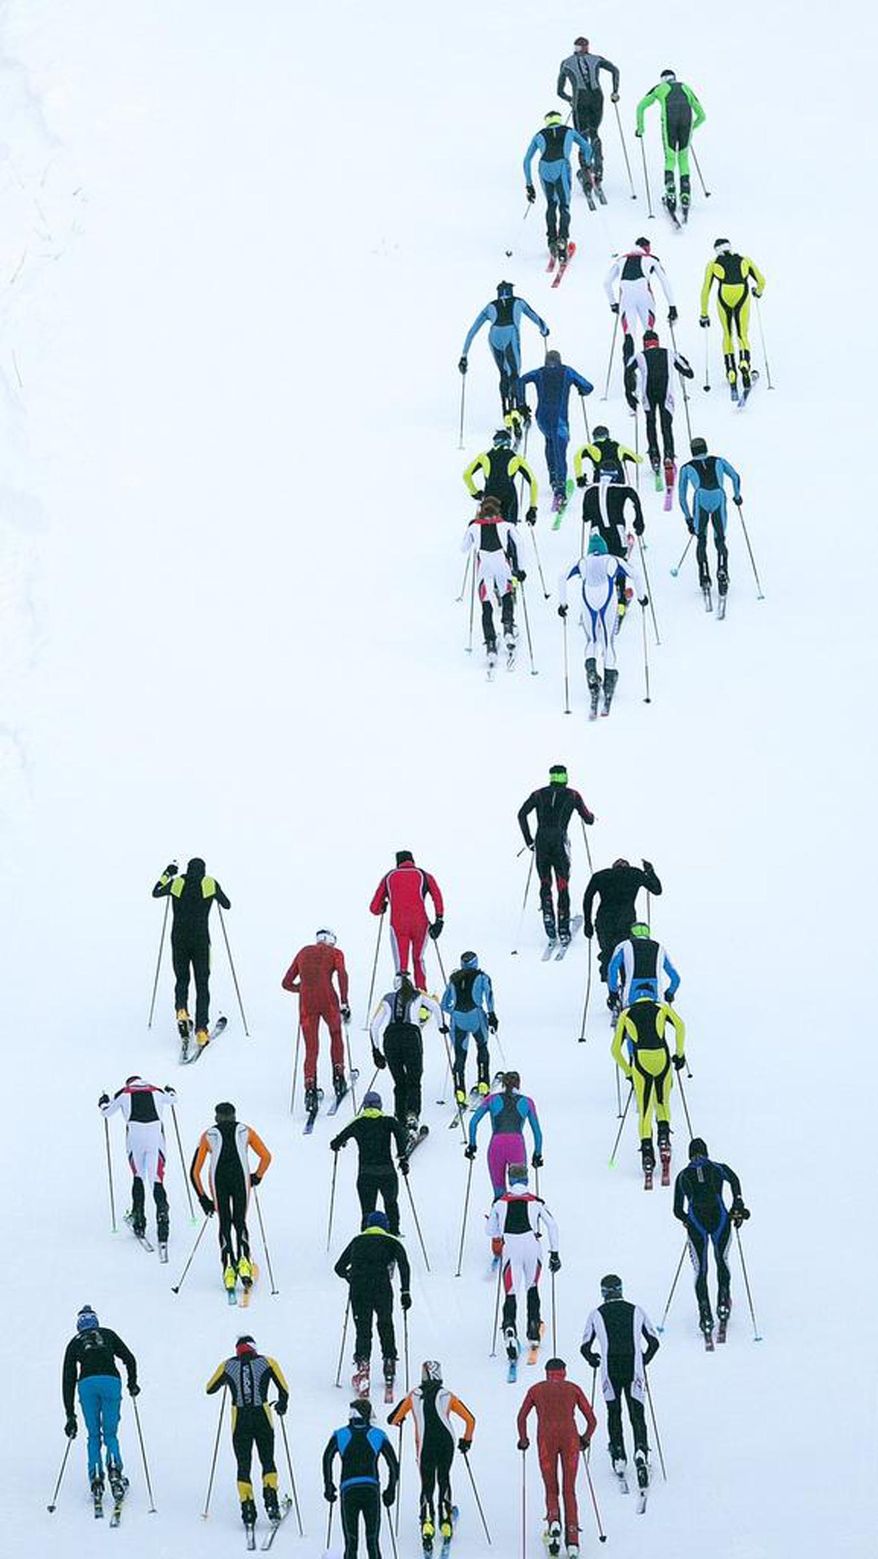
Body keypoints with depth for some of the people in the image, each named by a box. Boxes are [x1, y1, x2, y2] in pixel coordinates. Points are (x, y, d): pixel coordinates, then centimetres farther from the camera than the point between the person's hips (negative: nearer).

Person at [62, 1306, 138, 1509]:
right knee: (110, 1434, 9)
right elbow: (129, 1360, 21)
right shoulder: (108, 1335, 24)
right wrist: (132, 1385, 37)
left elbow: (68, 1379, 21)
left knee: (94, 1436, 11)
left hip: (87, 1384, 0)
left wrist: (70, 1414, 23)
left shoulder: (74, 1343, 23)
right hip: (111, 1381, 0)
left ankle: (96, 1479, -6)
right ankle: (114, 1468, -19)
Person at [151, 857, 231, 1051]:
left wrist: (167, 874, 31)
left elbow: (156, 893, 18)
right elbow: (227, 905, 9)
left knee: (182, 979, 19)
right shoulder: (210, 884, -2)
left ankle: (181, 1009, -11)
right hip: (201, 940, -1)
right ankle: (201, 1030, -2)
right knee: (202, 984, 7)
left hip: (179, 940, 1)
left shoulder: (176, 883, 0)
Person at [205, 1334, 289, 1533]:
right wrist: (282, 1405, 20)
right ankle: (271, 1503, -3)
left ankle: (248, 1509, -2)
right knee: (268, 1462, 15)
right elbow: (284, 1390, 1)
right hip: (263, 1420, 0)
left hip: (240, 1423, 0)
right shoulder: (267, 1362, 1)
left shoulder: (227, 1366, 4)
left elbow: (209, 1389, 14)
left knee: (243, 1466, 9)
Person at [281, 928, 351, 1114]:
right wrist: (344, 1003, -10)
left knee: (311, 1049, 5)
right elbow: (342, 974, -8)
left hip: (306, 1003, 2)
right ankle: (338, 1078, 20)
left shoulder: (303, 952, 22)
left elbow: (287, 983, 22)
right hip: (328, 1000, -2)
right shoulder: (335, 953, 12)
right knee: (336, 1034, 26)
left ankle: (310, 1088, -14)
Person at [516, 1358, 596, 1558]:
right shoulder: (573, 1389, 17)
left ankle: (553, 1521, -19)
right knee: (569, 1491, 6)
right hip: (570, 1438, 0)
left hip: (546, 1439, 0)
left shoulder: (536, 1389, 18)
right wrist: (585, 1439, 30)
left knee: (551, 1489, 13)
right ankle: (572, 1542, -5)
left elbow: (521, 1418, 12)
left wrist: (523, 1440, 26)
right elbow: (592, 1420, 14)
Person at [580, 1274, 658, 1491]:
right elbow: (654, 1341, 8)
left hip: (610, 1372, 0)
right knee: (637, 1415, 2)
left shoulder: (596, 1315, 2)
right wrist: (644, 1360, 24)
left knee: (614, 1414, 18)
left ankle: (618, 1457, 14)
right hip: (634, 1371, 0)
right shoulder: (636, 1311, 5)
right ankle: (640, 1452, -22)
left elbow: (585, 1347, 5)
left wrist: (595, 1362, 25)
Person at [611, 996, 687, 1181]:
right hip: (662, 1058, 0)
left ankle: (647, 1152, -7)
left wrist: (628, 1073, 27)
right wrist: (680, 1053, 8)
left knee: (645, 1111, 6)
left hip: (641, 1061, 0)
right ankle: (664, 1138, -1)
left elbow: (615, 1049, 20)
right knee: (662, 1103, 21)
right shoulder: (662, 1007, 20)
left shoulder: (626, 1014, 22)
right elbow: (679, 1025, 1)